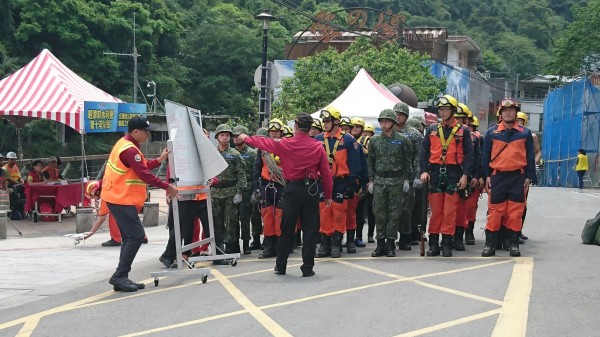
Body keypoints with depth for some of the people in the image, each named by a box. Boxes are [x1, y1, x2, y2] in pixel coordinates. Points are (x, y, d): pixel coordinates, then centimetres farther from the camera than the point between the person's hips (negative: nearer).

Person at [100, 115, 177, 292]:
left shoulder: (125, 145, 15)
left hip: (118, 198, 11)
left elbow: (141, 167, 18)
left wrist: (159, 160, 8)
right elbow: (144, 175, -21)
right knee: (136, 235, -12)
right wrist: (167, 187, -16)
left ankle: (121, 278, 11)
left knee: (130, 238, 11)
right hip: (121, 199, -11)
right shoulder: (129, 150, -18)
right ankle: (119, 276, -11)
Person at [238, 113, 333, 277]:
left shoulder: (285, 144, -5)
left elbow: (264, 143, 10)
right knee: (310, 229, 4)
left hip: (292, 189, 0)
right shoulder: (318, 147, -3)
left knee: (287, 229, 10)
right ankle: (308, 268, 2)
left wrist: (246, 138, 29)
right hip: (311, 189, 0)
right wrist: (328, 195, 7)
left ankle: (280, 266, 18)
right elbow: (326, 173, -2)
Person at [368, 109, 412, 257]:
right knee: (379, 213, 2)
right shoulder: (374, 140, 6)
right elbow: (371, 162, 12)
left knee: (394, 213, 1)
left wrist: (406, 179, 1)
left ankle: (390, 244, 7)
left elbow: (408, 160, 5)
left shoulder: (402, 139, 0)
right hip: (379, 181, 2)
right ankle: (381, 243, 8)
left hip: (396, 181, -2)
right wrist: (371, 180, 8)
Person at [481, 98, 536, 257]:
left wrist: (529, 178, 2)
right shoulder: (492, 132, 7)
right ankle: (490, 244, 3)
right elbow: (486, 156, 9)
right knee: (494, 211, -1)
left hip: (518, 177, 0)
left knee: (515, 212, 2)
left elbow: (530, 157, 9)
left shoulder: (525, 133, 8)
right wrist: (487, 176, 2)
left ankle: (513, 244, 9)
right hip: (497, 177, 0)